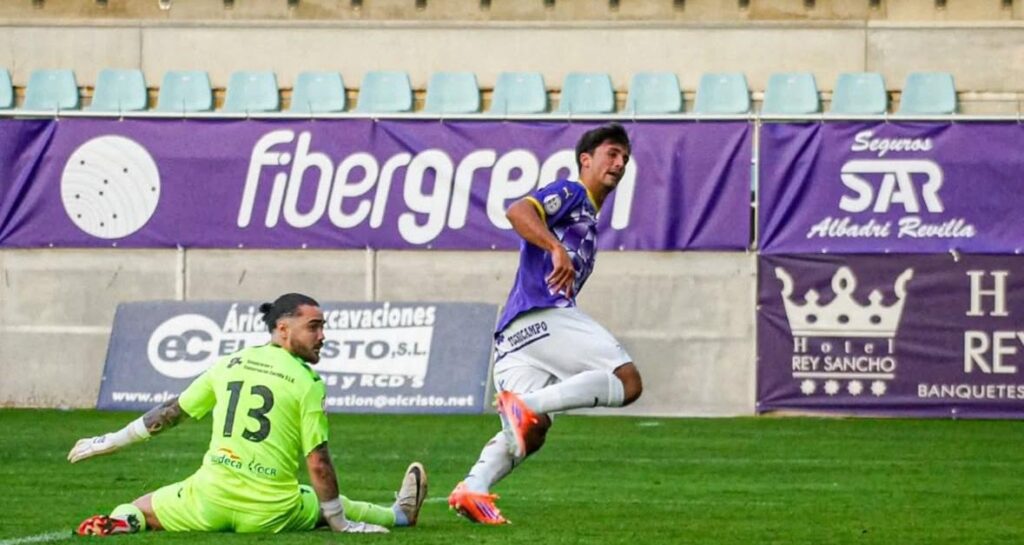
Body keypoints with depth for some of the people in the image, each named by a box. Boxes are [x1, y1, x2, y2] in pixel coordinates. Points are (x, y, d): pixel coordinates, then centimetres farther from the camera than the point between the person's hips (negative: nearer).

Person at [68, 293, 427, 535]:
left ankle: (124, 520, -12)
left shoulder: (229, 365, 8)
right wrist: (339, 522, 2)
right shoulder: (307, 382, -5)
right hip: (271, 515, -2)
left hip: (209, 501, 2)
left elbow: (170, 413, 16)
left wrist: (111, 442, 27)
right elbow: (318, 463, -8)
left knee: (139, 510, 20)